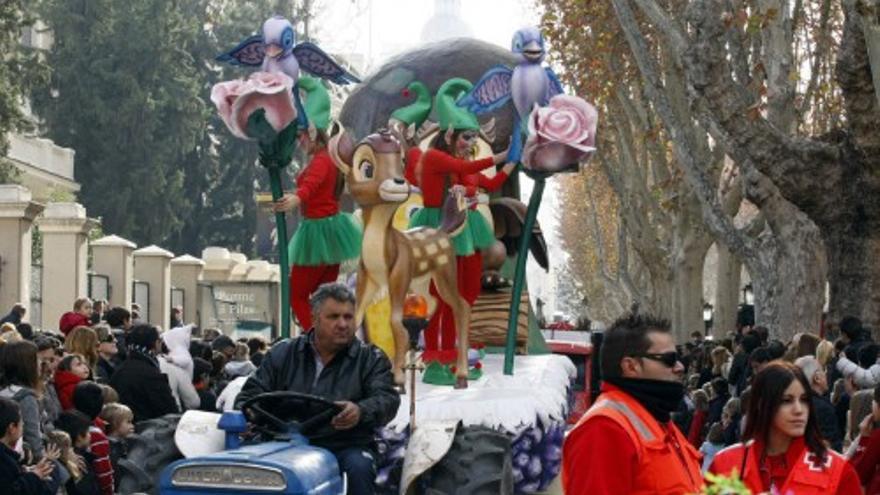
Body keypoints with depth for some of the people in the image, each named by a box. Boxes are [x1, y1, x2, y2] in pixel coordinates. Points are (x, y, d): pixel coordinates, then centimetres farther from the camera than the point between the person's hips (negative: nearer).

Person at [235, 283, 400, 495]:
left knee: (359, 467, -35)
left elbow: (387, 399, -4)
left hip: (347, 447, -1)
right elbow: (251, 394, 16)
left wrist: (361, 412, -28)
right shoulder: (283, 354, 17)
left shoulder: (370, 358, 12)